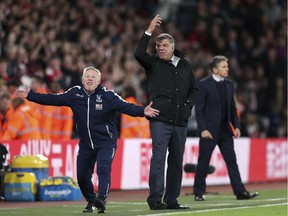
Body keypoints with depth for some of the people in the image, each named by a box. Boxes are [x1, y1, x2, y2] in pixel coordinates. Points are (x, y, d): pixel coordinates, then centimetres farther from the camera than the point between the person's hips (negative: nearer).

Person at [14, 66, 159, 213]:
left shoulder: (108, 96, -13)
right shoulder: (75, 94, -2)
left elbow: (126, 107, -24)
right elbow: (53, 99, 1)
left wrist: (142, 111, -41)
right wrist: (30, 95, -3)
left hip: (106, 142, -4)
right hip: (85, 144, 4)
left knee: (103, 169, -26)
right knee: (82, 176, 9)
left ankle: (102, 200, -34)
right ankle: (91, 202, 31)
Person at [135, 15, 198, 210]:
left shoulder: (185, 65, 15)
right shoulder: (153, 64, 5)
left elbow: (194, 88, 24)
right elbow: (139, 54, -15)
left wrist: (188, 104, 7)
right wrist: (149, 32, -17)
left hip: (180, 121, 4)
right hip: (160, 119, -4)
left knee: (177, 161, 7)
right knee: (158, 159, -11)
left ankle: (172, 199, 14)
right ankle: (155, 200, -12)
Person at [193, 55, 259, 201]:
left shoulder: (229, 85, 11)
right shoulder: (204, 84, -7)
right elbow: (199, 109, -9)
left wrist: (236, 126, 6)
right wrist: (203, 129, -15)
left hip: (225, 130, 5)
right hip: (209, 130, -5)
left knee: (232, 161, 2)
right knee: (203, 162, 2)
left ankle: (240, 191, 1)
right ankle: (198, 193, 10)